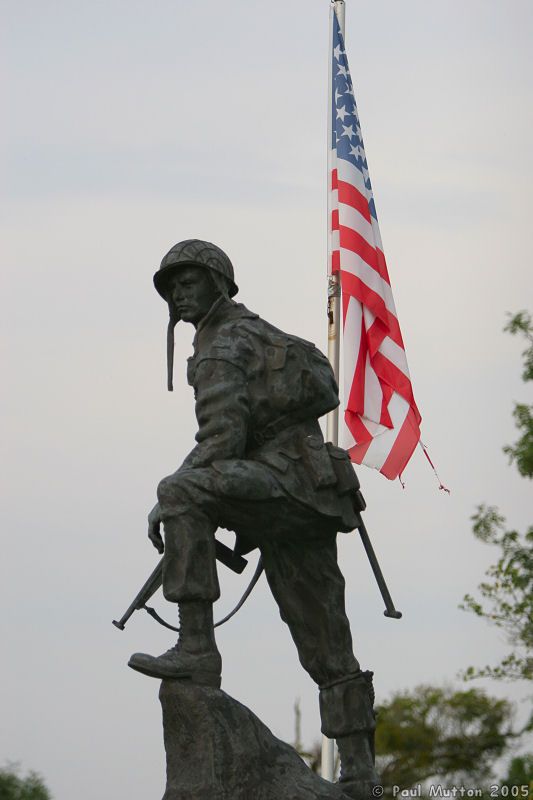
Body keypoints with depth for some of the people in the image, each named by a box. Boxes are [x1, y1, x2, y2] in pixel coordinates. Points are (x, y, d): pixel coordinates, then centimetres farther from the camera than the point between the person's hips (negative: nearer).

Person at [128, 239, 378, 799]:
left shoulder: (222, 347, -3)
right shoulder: (264, 335, 28)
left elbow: (221, 441, -16)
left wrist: (168, 501, -14)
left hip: (284, 481, -10)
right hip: (310, 508, 10)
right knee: (326, 649, 12)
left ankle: (197, 646, -34)